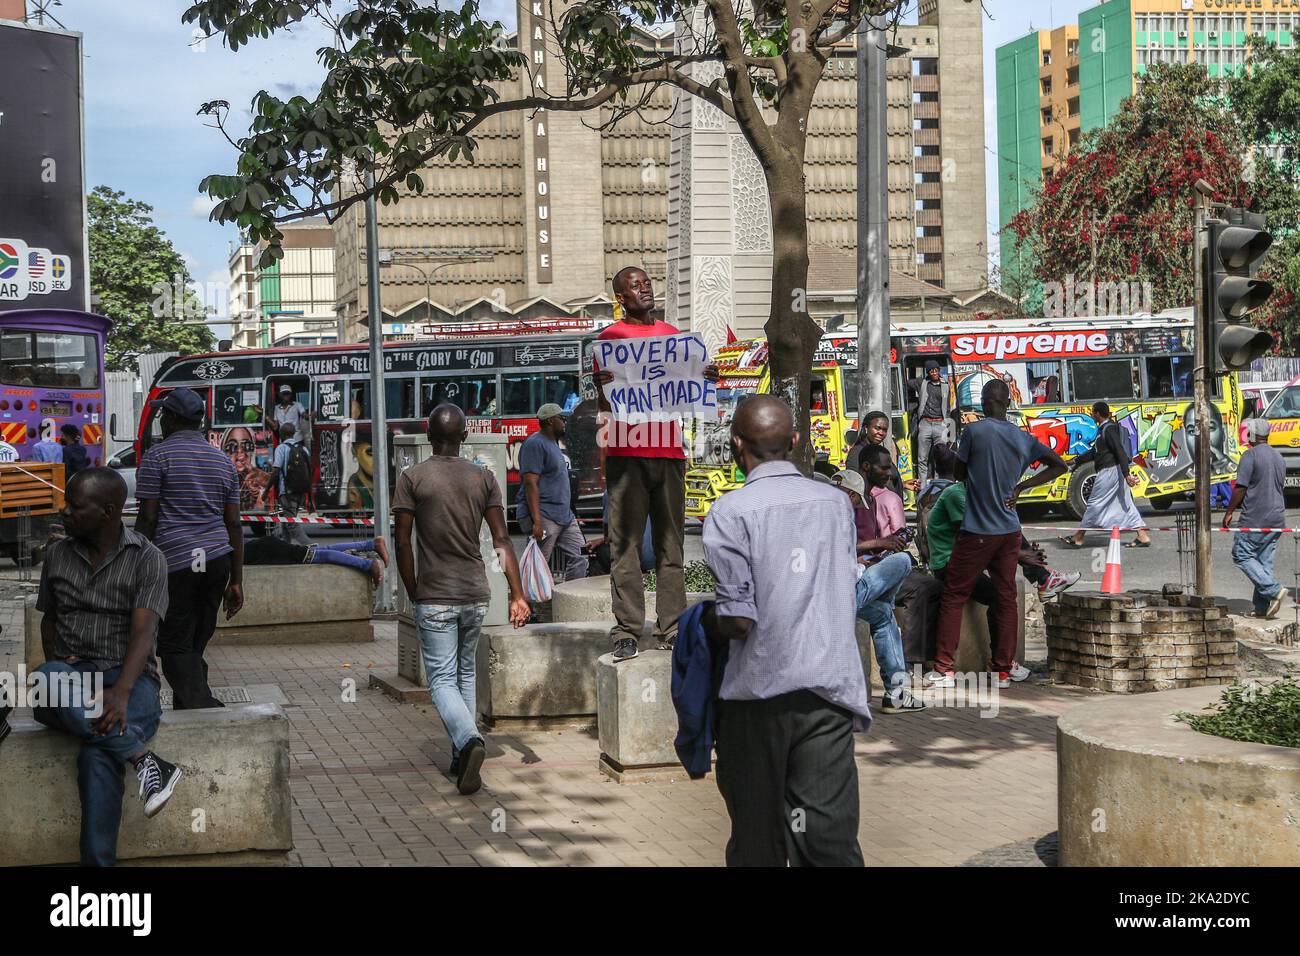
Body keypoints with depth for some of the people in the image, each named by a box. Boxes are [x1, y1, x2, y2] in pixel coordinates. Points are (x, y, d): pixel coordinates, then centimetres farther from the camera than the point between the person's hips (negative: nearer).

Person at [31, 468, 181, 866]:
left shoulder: (147, 558, -3)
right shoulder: (57, 555, 12)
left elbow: (143, 631, -14)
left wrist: (121, 692, -31)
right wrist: (56, 663, 1)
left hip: (129, 678, -3)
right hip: (71, 678, 4)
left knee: (97, 755, -37)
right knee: (44, 680, -37)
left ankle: (97, 861, -33)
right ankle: (143, 758, -39)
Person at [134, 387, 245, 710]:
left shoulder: (158, 457, -2)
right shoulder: (223, 461, 14)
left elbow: (147, 519, -7)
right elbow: (233, 524, 12)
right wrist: (236, 581, 14)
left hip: (174, 562, -5)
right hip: (217, 559, 6)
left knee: (175, 647, -3)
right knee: (195, 645, 13)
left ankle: (203, 708, -20)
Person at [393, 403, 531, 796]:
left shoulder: (412, 478, -4)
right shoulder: (483, 478, 4)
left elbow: (402, 542, -7)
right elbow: (502, 540, -2)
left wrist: (413, 594, 3)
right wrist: (518, 595, -2)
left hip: (434, 597, -3)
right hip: (475, 594, 3)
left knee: (442, 679, -1)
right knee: (465, 673, 18)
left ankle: (470, 739, -26)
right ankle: (461, 756, 19)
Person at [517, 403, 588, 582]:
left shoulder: (553, 444, 20)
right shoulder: (535, 444, -11)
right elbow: (530, 483, -19)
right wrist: (537, 521, -26)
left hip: (565, 516, 10)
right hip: (544, 517, -10)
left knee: (578, 560, 4)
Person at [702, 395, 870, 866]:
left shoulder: (730, 511, -9)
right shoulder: (836, 501, 7)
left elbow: (738, 619, -13)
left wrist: (706, 625, 7)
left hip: (758, 690, -3)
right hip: (829, 687, 3)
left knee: (758, 842, 9)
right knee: (831, 835, 3)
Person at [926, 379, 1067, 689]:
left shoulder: (974, 431, -10)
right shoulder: (1024, 439, 4)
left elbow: (958, 474, 0)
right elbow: (1059, 466, 13)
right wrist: (1020, 487, 10)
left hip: (976, 532, -4)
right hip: (1010, 531, 5)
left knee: (954, 596, 3)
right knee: (1006, 598, 10)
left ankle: (944, 669, 0)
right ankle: (1003, 671, 11)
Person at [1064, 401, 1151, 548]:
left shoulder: (1109, 429, -14)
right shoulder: (1103, 429, 17)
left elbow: (1120, 452, -21)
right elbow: (1094, 451, 28)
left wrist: (1126, 474, -26)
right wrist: (1077, 461, 33)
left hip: (1110, 471, -10)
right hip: (1113, 472, 10)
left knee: (1094, 504, -3)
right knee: (1126, 505, 8)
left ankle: (1078, 538, 2)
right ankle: (1143, 537, 5)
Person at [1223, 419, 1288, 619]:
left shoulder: (1250, 455, -11)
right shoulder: (1279, 457, 13)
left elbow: (1241, 488, -15)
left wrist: (1229, 512, -5)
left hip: (1255, 518, -8)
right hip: (1277, 518, 8)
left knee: (1242, 556, 0)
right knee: (1265, 560, 10)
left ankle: (1274, 590, -13)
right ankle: (1262, 608, 7)